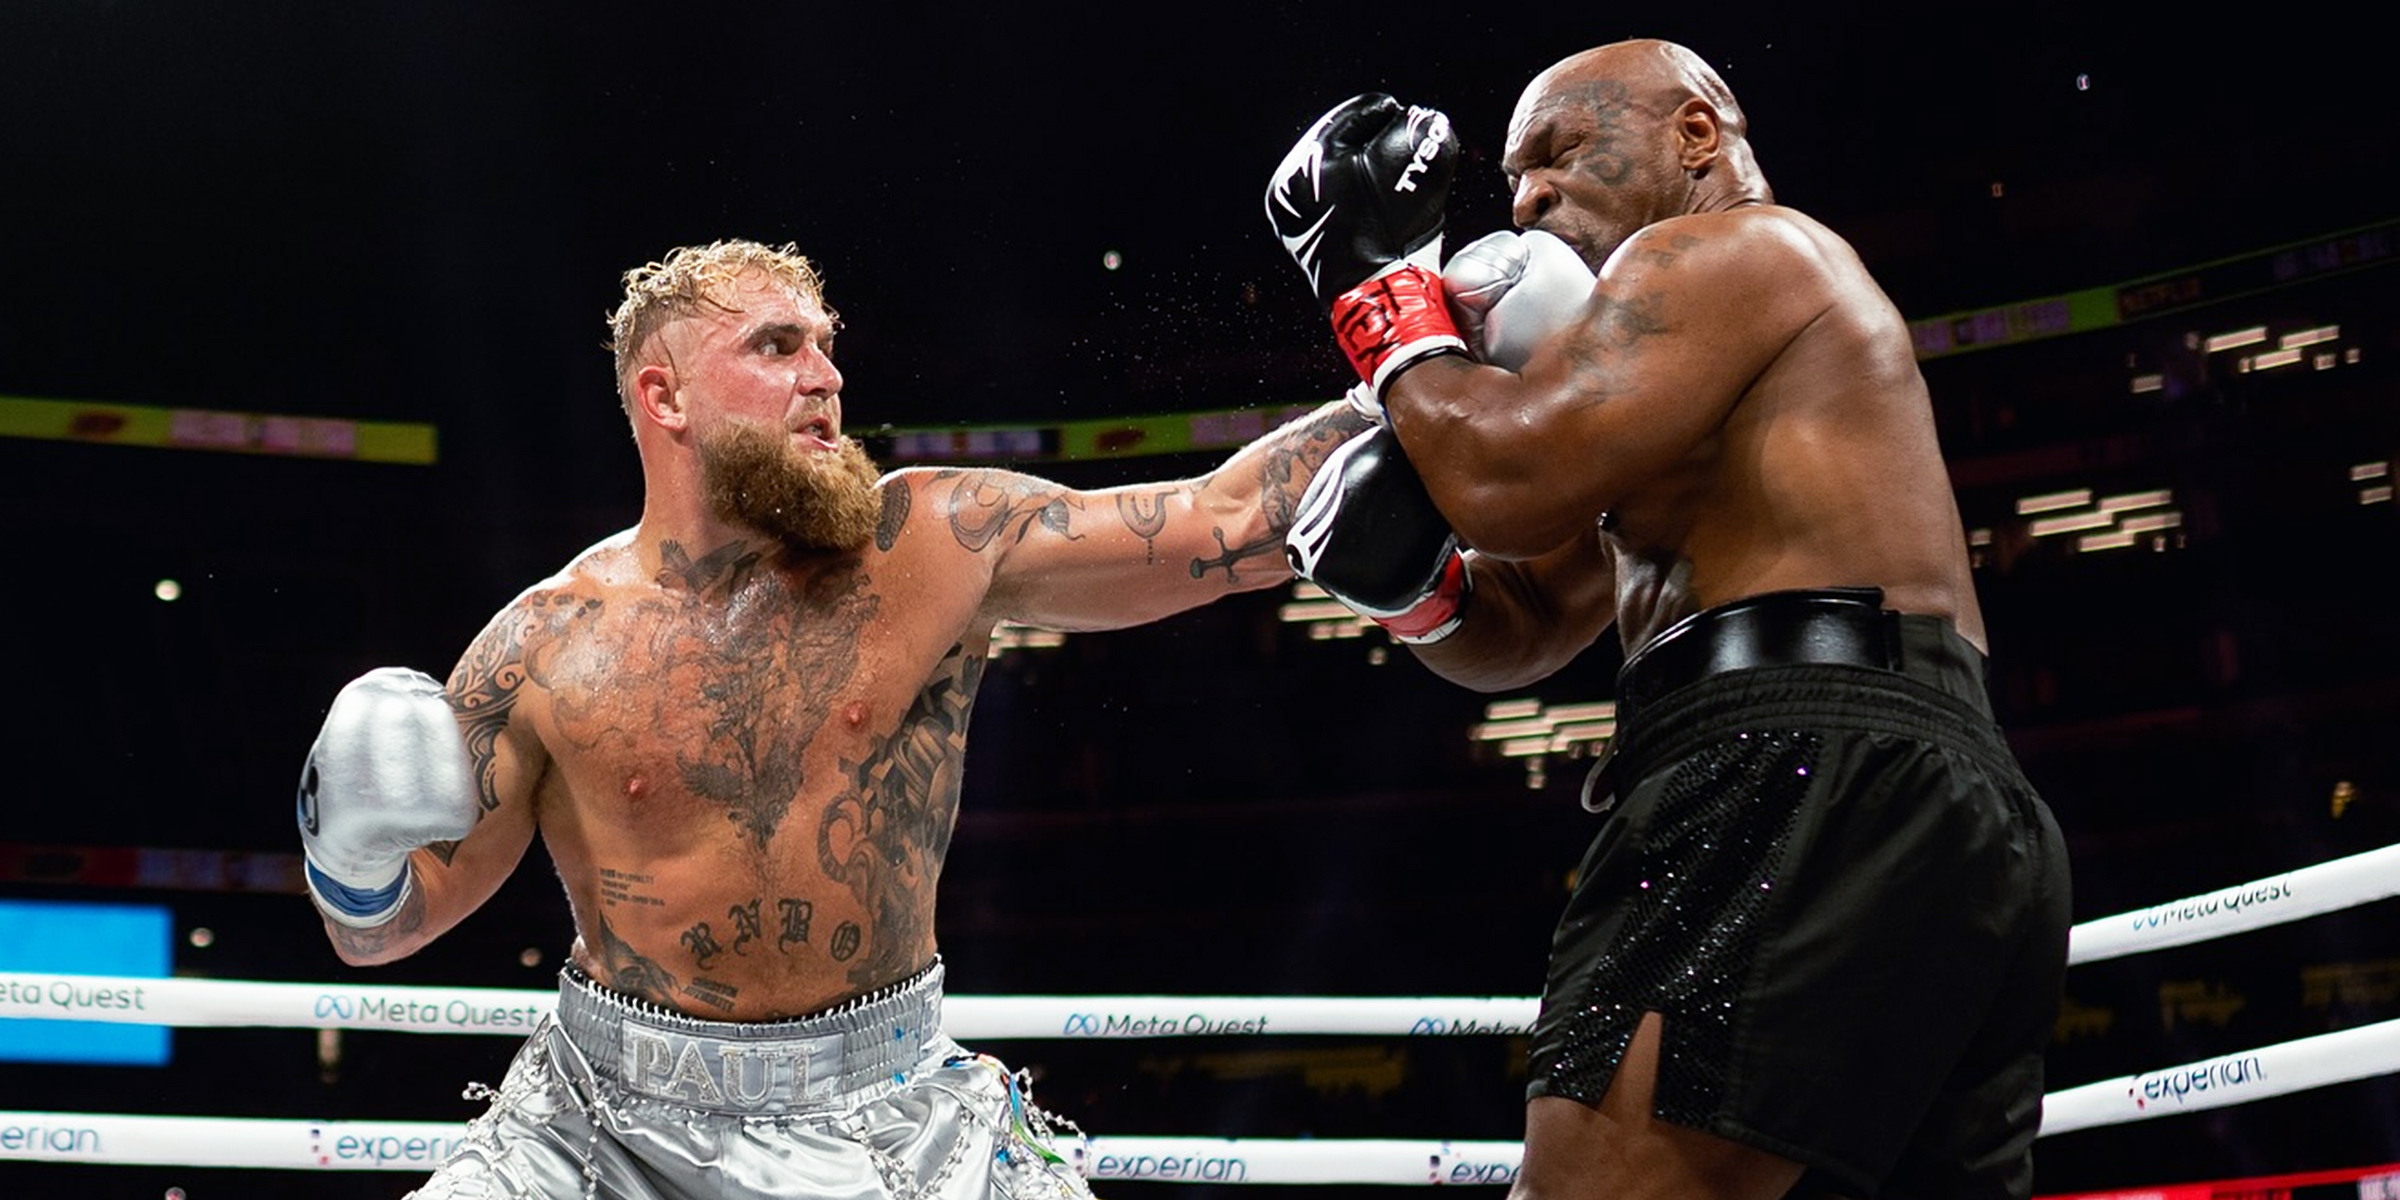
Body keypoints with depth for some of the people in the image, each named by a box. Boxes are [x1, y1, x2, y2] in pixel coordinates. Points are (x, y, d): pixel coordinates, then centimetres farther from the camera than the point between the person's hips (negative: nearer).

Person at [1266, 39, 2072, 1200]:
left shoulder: (1722, 247, 3)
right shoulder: (1702, 412, 33)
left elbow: (1508, 474, -11)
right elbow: (1516, 635, 31)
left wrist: (1378, 284, 5)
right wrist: (1413, 579, 10)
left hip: (1808, 782, -11)